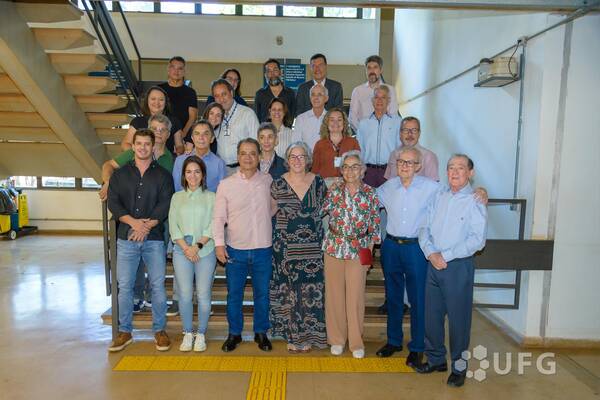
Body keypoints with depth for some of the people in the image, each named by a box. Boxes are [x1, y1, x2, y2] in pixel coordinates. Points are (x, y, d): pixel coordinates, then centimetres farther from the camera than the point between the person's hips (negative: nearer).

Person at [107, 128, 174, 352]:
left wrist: (147, 225, -16)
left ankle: (159, 330, 15)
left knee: (158, 285, 2)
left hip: (154, 238, -1)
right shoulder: (120, 174, 12)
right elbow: (113, 202, 1)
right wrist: (133, 221, -15)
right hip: (126, 237, 2)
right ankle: (125, 331, 19)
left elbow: (165, 204, -3)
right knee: (124, 286, 5)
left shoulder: (163, 175, 7)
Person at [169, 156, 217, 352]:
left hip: (205, 250, -1)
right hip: (181, 251, 2)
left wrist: (198, 245, -13)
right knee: (185, 294, 3)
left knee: (203, 295, 2)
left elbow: (213, 226, -3)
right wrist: (185, 247, -9)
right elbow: (173, 226, 3)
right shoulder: (177, 197, 10)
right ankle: (188, 333, 20)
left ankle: (201, 334, 18)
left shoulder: (211, 197, 4)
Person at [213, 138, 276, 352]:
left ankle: (261, 333, 29)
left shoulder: (269, 181, 1)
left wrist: (265, 218, 2)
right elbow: (219, 217, 0)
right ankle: (234, 333, 28)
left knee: (262, 294, 11)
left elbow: (276, 206, 17)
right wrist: (219, 244, -7)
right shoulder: (226, 184, 0)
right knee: (234, 294, 11)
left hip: (262, 249, 1)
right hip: (235, 249, 0)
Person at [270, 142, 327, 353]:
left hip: (312, 247, 1)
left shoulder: (318, 182, 2)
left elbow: (324, 210, 11)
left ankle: (308, 335, 22)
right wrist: (276, 241, 2)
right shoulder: (278, 184, -1)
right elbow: (270, 214, 7)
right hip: (286, 246, -1)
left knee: (311, 292, 5)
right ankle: (291, 335, 23)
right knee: (288, 291, 6)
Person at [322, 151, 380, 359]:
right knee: (334, 295, 9)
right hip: (334, 248, 1)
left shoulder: (370, 194, -2)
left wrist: (370, 247, -1)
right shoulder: (334, 191, -1)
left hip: (358, 250, -1)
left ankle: (356, 342, 22)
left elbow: (375, 224, 3)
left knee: (356, 296, 4)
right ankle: (336, 339, 26)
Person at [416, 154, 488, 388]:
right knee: (432, 315, 13)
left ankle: (459, 367, 23)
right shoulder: (438, 197, 9)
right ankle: (436, 359, 31)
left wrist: (445, 256, -16)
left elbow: (477, 239, -15)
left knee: (458, 318, 5)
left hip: (458, 266, -5)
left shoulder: (475, 201, -7)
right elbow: (425, 229, 7)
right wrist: (431, 253, -9)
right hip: (433, 264, 5)